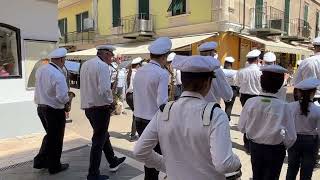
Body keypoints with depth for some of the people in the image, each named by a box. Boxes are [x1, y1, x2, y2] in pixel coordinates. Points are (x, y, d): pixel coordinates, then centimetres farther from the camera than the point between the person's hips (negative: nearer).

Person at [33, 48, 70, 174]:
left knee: (50, 135, 25)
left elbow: (41, 88, 12)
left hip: (41, 107, 8)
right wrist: (68, 99, -8)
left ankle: (40, 161, 32)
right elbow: (62, 98, -26)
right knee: (56, 139, 10)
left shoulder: (40, 70, 1)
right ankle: (54, 166, 26)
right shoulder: (58, 75, -24)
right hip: (55, 110, -7)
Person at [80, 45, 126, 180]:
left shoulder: (85, 64, 10)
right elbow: (104, 90, -27)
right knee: (98, 141, 4)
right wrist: (111, 102, -9)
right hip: (100, 107, -9)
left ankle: (113, 162, 38)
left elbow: (88, 86, 14)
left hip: (88, 106, 9)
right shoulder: (103, 66, -16)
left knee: (103, 135, 22)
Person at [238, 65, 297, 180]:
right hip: (275, 150, -2)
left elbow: (241, 127, -8)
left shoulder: (250, 102, -18)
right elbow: (290, 137, -18)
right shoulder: (283, 107, -24)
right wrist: (285, 146, 3)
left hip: (255, 147, 2)